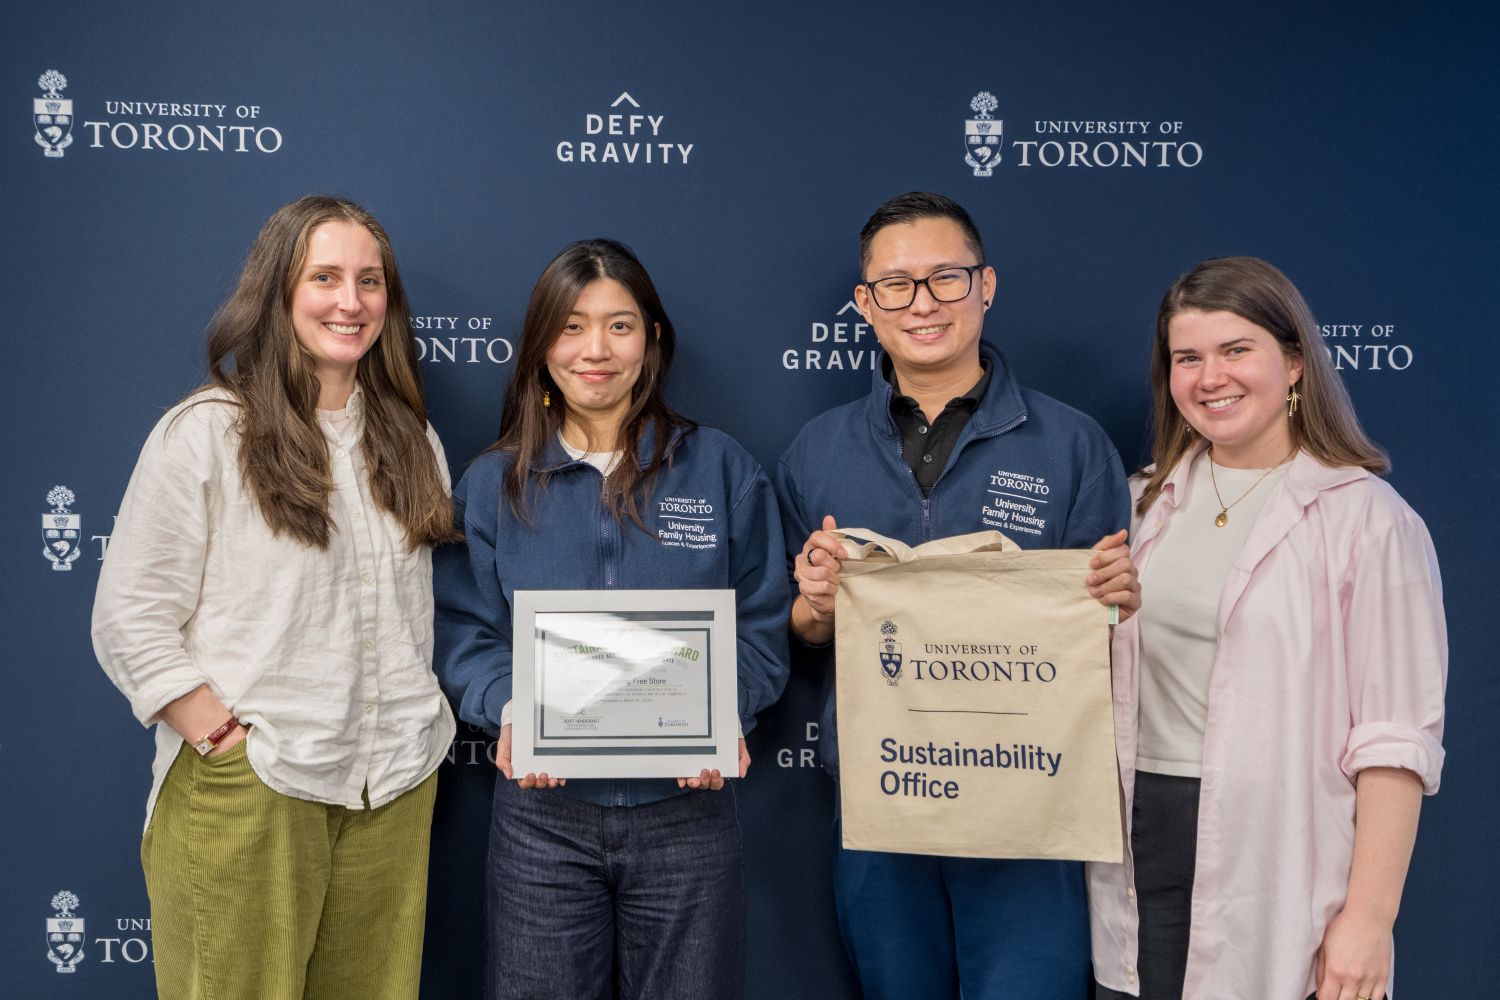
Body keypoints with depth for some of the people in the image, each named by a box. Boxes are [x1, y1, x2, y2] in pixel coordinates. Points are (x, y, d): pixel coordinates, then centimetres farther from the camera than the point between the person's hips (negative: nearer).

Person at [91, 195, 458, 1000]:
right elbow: (127, 622, -7)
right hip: (245, 798, -4)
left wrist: (421, 745, 9)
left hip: (394, 794, 5)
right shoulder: (203, 433, -5)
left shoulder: (410, 441, 12)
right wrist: (223, 741, -13)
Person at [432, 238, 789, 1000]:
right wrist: (509, 710, -16)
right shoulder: (494, 483, 5)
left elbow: (762, 628, 3)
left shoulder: (721, 471, 2)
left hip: (688, 804, 0)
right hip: (543, 809, 1)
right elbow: (464, 634, 4)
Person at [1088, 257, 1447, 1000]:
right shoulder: (1151, 502, 10)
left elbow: (1396, 740, -11)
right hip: (1140, 852, 5)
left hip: (1279, 861, -4)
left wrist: (1369, 917, -14)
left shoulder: (1367, 517, -8)